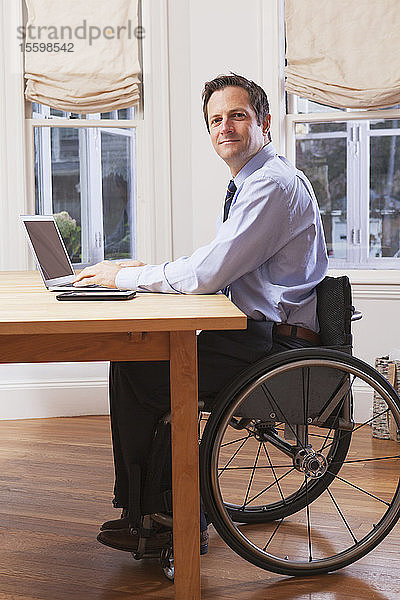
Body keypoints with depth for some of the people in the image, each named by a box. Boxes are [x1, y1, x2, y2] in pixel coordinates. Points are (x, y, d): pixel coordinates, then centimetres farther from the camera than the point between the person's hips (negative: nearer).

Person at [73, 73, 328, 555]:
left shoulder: (273, 185, -17)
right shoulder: (248, 184, 17)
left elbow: (207, 275, -23)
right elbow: (214, 266, 22)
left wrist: (124, 276, -11)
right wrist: (147, 270, 7)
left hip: (274, 347, -10)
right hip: (259, 335, 10)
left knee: (134, 373, -9)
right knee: (142, 354, 9)